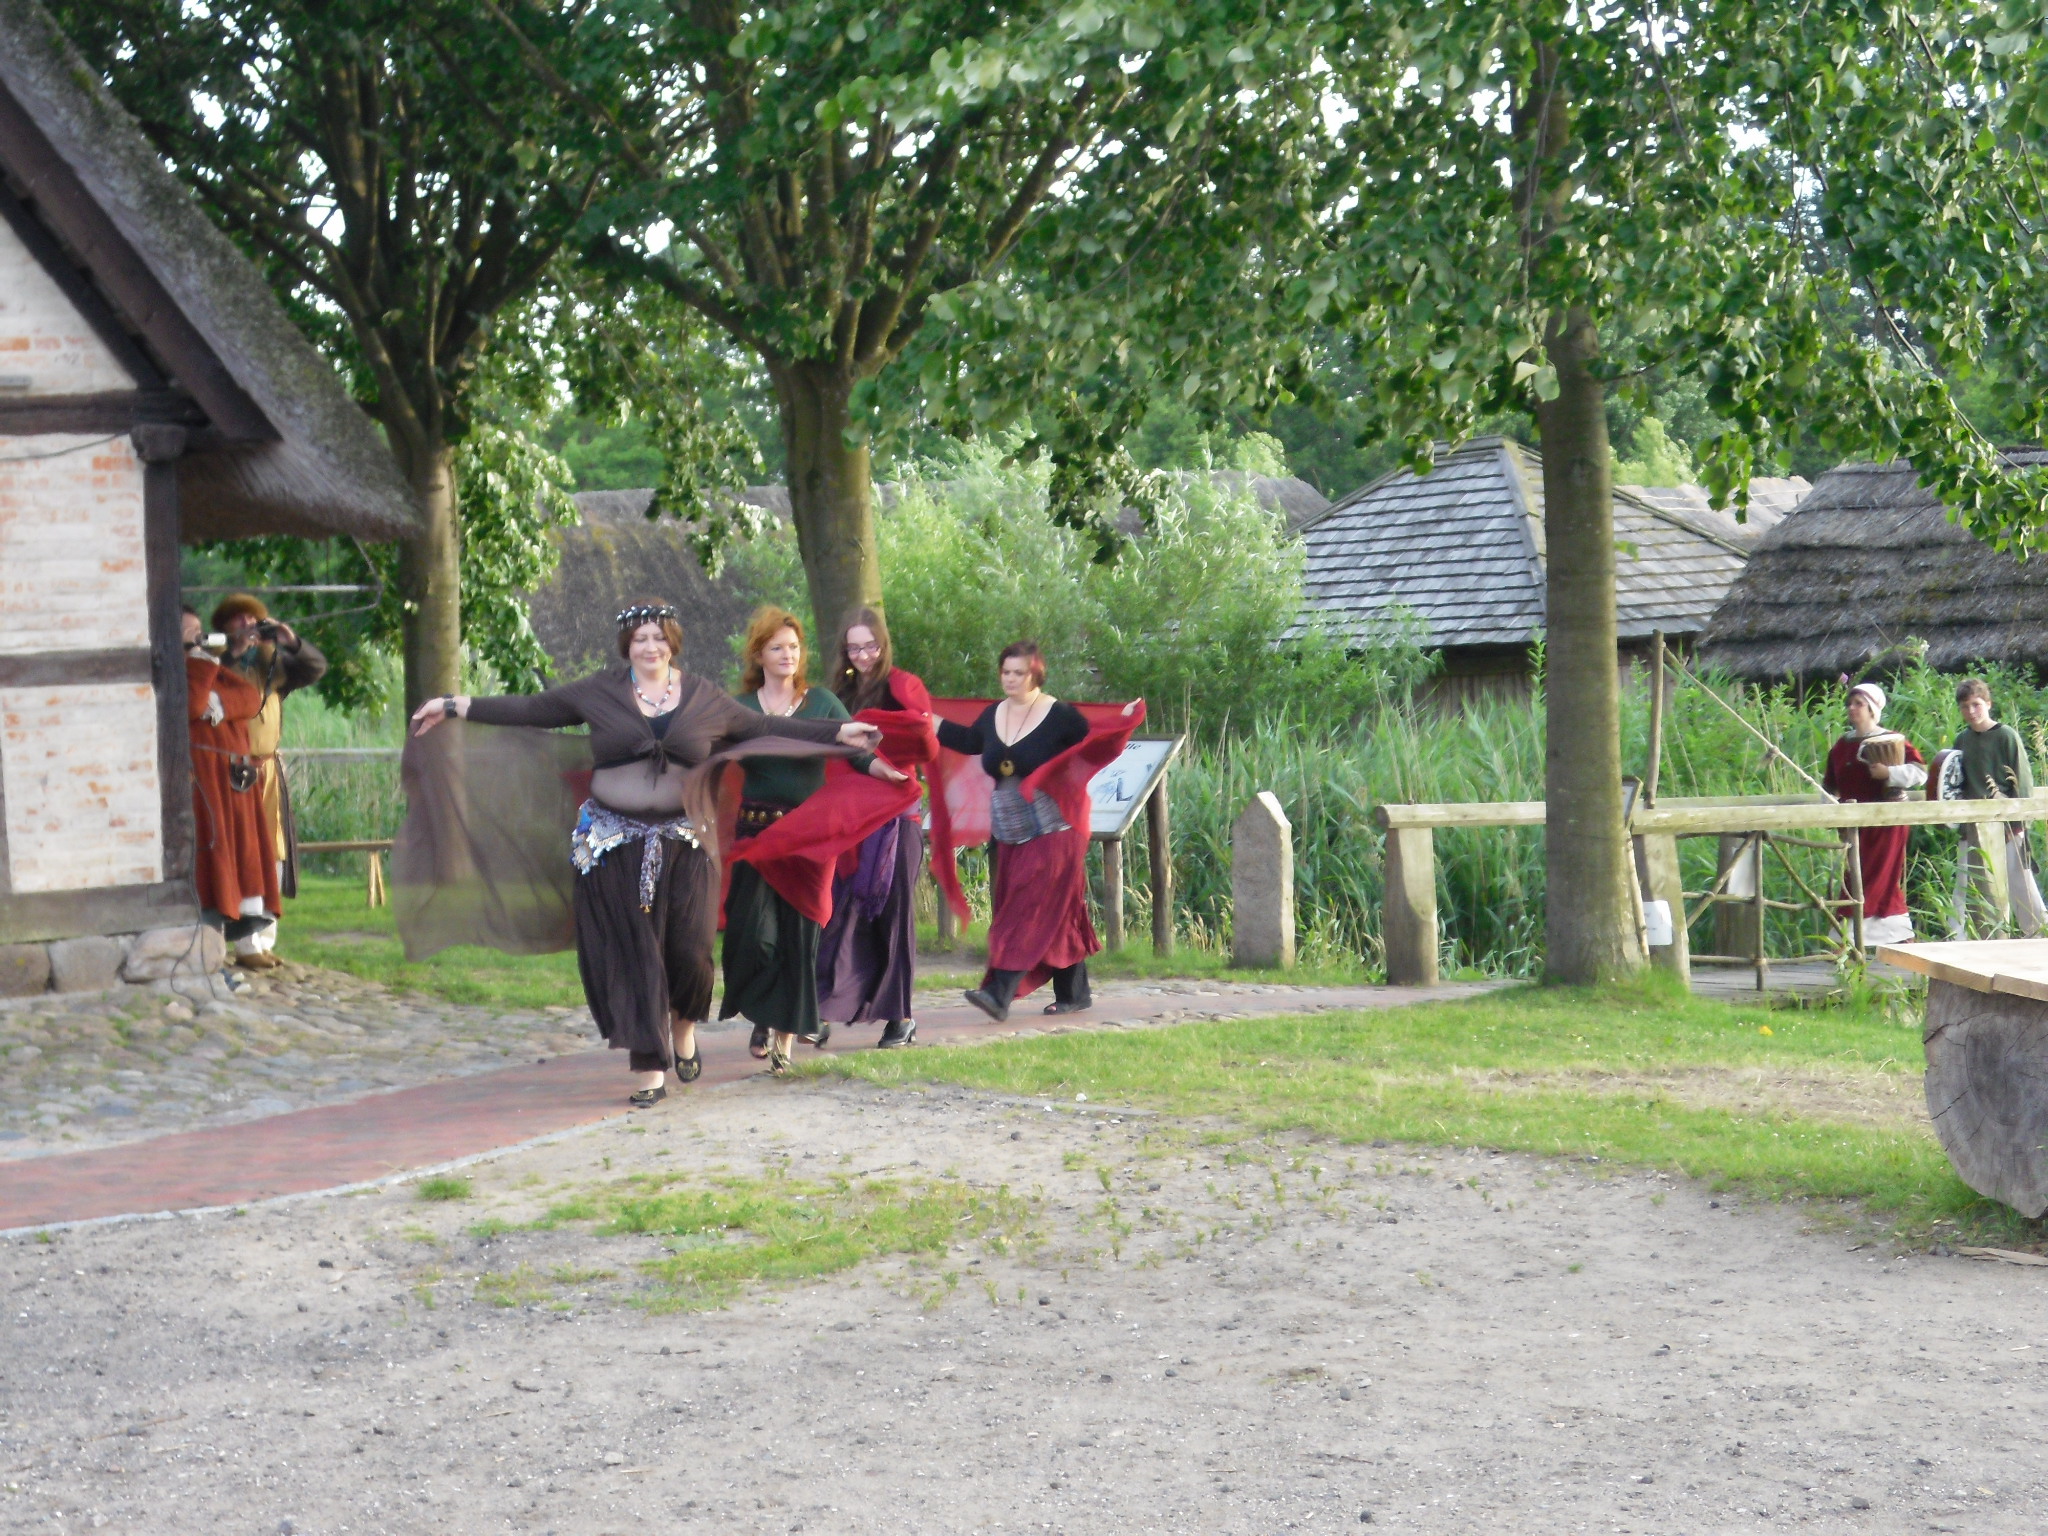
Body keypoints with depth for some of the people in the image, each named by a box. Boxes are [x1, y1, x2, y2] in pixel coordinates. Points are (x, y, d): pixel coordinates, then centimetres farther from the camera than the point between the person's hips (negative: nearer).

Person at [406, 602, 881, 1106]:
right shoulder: (599, 692, 4)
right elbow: (531, 709, 5)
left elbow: (765, 728, 11)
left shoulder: (703, 697, 7)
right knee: (631, 953, -2)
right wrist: (455, 707, 1)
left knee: (688, 948, -6)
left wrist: (840, 733, 8)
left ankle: (683, 1026, 27)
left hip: (684, 844, 0)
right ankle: (649, 1069, 5)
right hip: (616, 846, 0)